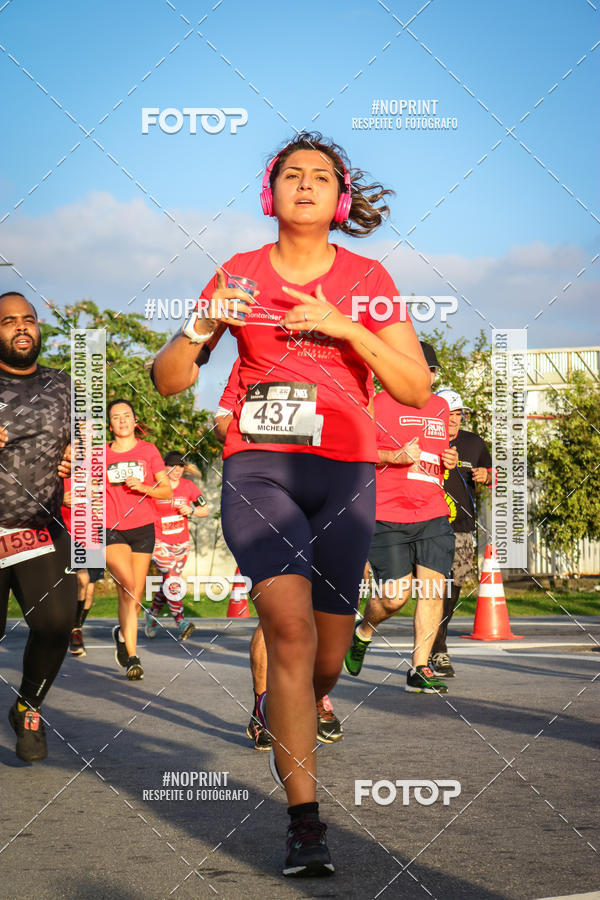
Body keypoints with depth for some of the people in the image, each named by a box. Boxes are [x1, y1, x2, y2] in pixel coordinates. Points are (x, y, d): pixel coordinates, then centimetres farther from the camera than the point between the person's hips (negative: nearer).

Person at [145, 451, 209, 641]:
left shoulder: (188, 487, 1)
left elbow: (205, 511, 6)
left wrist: (191, 511, -13)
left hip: (181, 542, 4)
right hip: (159, 541, -4)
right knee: (172, 578, -20)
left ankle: (153, 613, 34)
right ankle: (180, 622, -22)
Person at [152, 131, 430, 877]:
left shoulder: (368, 279, 7)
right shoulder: (240, 273, 7)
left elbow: (416, 389, 1)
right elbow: (167, 381, 6)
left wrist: (344, 329, -12)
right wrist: (201, 325, -14)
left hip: (344, 473, 2)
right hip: (257, 468, -1)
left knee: (326, 660, 5)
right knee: (289, 624, -23)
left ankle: (288, 730, 42)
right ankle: (304, 823, -22)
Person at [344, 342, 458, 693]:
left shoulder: (439, 407, 17)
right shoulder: (379, 405, -2)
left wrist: (448, 460, 9)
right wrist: (395, 456, -16)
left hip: (434, 517, 5)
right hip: (387, 517, -5)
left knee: (433, 588, -6)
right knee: (395, 596, -5)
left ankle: (419, 669, 1)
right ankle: (363, 632, 28)